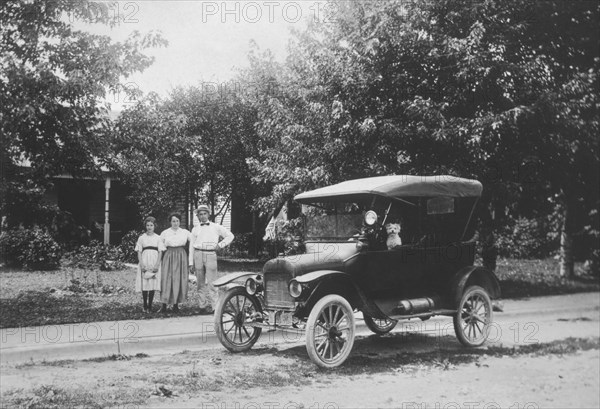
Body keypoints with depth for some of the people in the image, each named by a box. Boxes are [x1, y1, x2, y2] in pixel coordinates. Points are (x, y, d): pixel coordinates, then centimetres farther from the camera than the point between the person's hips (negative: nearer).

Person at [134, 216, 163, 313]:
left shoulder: (158, 238, 7)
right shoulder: (141, 238, 7)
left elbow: (160, 252, 3)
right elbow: (139, 252, 5)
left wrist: (157, 264, -8)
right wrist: (141, 264, -8)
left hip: (154, 262, 0)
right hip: (144, 262, 0)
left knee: (153, 284, -2)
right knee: (144, 284, -4)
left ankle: (150, 306, 4)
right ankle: (145, 306, 4)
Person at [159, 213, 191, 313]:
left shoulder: (185, 232, 5)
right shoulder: (165, 233, 4)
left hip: (181, 257, 1)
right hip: (168, 257, -1)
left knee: (179, 280, 1)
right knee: (166, 280, -4)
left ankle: (176, 305, 10)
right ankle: (164, 306, 0)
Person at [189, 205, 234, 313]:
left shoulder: (216, 227, 11)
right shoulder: (195, 229, 16)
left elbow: (230, 236, 15)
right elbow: (191, 246, 15)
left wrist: (221, 245, 3)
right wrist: (191, 262, 9)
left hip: (210, 255, -2)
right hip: (198, 255, 2)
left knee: (211, 282, -9)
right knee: (200, 283, 3)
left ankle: (212, 305, -7)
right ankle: (203, 304, 9)